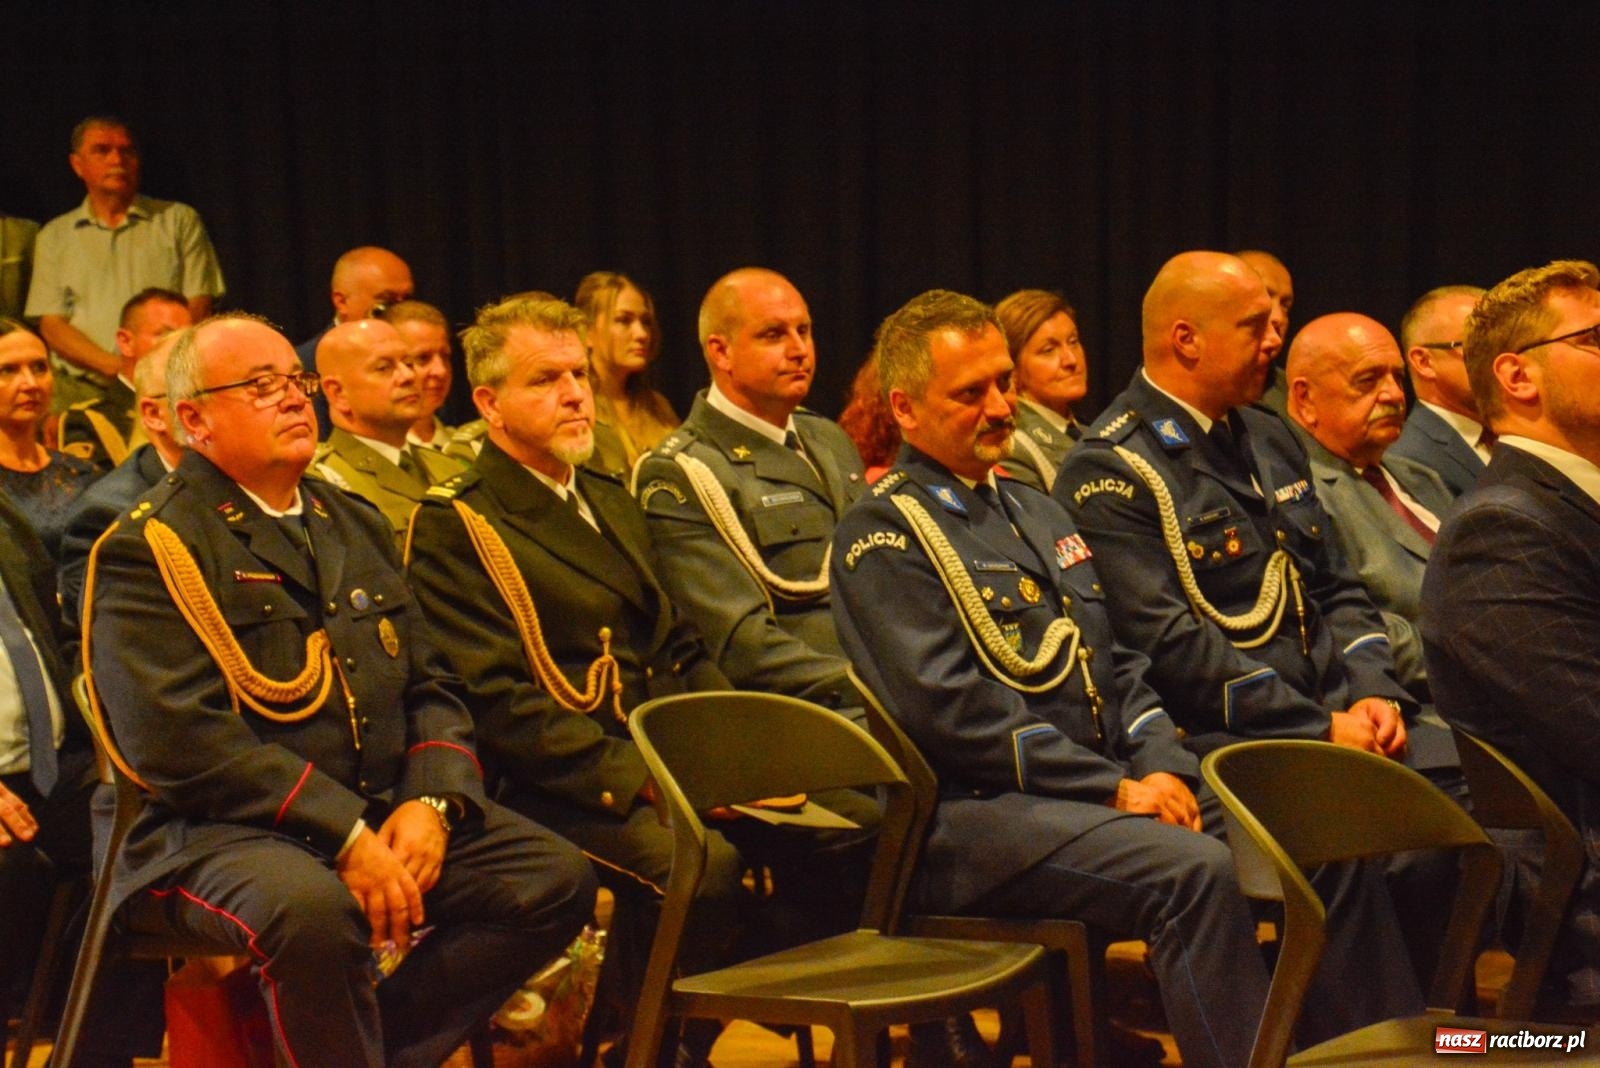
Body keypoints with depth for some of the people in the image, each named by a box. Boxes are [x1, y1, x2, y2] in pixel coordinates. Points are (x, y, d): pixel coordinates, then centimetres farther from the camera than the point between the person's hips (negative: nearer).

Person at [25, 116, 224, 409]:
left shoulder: (180, 220, 13)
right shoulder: (55, 236, 16)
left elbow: (199, 308, 5)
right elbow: (51, 325, 8)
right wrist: (114, 365, -10)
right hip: (82, 391, 1)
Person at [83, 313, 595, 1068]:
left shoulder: (354, 525, 20)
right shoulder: (148, 548, -3)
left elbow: (431, 684, 17)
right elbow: (178, 734, -16)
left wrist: (433, 802, -5)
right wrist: (345, 835, -20)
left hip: (389, 813, 7)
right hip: (227, 830, -7)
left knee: (557, 880, -12)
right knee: (315, 908, -37)